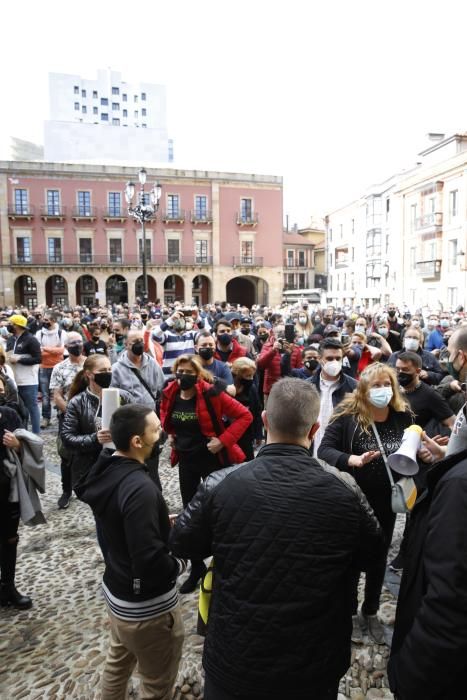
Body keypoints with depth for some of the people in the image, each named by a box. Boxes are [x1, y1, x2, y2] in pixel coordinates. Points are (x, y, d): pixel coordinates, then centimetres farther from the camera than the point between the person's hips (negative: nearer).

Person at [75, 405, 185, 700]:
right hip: (146, 605, -8)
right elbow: (151, 562, -34)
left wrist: (162, 521, 3)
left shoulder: (107, 470, -6)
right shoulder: (140, 488, -34)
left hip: (116, 590, 8)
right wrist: (181, 562, -15)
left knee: (118, 662, 30)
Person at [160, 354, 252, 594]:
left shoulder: (211, 394, -18)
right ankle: (196, 568, 30)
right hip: (186, 460, 5)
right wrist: (172, 436, 6)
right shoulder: (169, 395, -2)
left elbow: (244, 415, -17)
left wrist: (223, 440, -23)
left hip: (212, 459, -5)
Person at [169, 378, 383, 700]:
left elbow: (182, 545, -5)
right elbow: (371, 552, 0)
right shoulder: (345, 490, -19)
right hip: (317, 664, 1)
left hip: (236, 660, 0)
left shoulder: (221, 485, -21)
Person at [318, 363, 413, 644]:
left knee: (379, 557, 20)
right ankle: (350, 612, 38)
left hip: (386, 500, 4)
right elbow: (324, 450, -21)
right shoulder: (348, 415, -18)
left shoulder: (403, 416, -8)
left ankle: (371, 612, 42)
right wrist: (353, 459, -36)